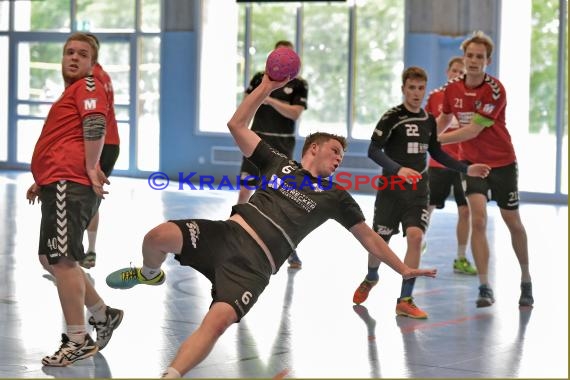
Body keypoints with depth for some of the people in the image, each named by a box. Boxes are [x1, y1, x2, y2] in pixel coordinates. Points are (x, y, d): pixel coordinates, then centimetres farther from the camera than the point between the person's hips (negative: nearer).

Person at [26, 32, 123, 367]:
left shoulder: (88, 86, -2)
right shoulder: (72, 91, 27)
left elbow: (95, 125, -18)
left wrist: (90, 168, -23)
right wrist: (42, 183, 31)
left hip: (69, 185, -10)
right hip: (59, 185, 10)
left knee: (61, 261, -12)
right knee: (52, 259, 15)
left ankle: (78, 341, -8)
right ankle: (103, 315, 25)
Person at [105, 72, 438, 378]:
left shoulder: (335, 197, 20)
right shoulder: (279, 163, 20)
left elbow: (369, 237, 25)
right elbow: (237, 126, 16)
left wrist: (403, 269, 22)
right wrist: (266, 88, 11)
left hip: (255, 263, -1)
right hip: (228, 233, 1)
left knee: (218, 321, -28)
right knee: (159, 236, -25)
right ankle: (151, 274, 11)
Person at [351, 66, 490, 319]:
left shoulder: (428, 119, 6)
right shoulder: (392, 117, -11)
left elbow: (436, 152, 20)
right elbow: (373, 150, -18)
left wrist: (465, 169, 14)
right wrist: (398, 170, -32)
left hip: (418, 189, 3)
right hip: (391, 188, -3)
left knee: (415, 237, -15)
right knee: (380, 241, 8)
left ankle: (405, 301, -10)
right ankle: (370, 278, 42)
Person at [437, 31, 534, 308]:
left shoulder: (495, 90, -20)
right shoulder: (452, 89, -4)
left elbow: (473, 130, -24)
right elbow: (443, 119, 16)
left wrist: (436, 139, -21)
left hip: (502, 162, -2)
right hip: (473, 162, 2)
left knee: (512, 222, 8)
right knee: (478, 219, -16)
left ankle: (526, 281, 29)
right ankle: (485, 288, -14)